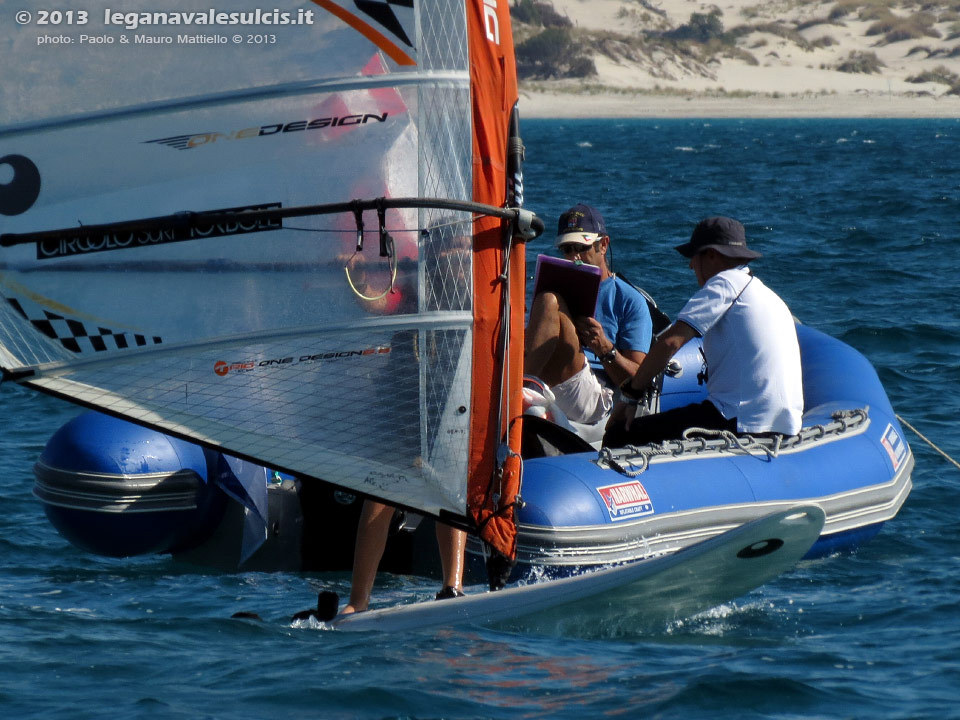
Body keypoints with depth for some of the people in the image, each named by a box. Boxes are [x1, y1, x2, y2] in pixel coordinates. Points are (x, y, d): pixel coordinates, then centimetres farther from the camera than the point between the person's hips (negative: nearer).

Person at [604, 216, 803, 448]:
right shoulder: (771, 297, 23)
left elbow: (671, 342, -13)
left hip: (741, 424, -10)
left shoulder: (726, 282, -4)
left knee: (619, 437, -8)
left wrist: (631, 393, -5)